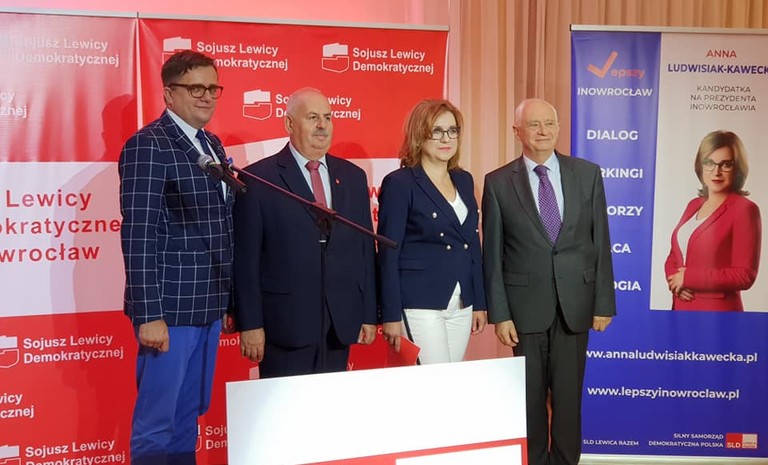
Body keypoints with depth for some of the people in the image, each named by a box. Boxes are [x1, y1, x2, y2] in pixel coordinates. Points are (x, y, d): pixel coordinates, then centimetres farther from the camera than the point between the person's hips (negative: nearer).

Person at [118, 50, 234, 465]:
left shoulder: (212, 145, 13)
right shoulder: (148, 146, -11)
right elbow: (138, 236, -16)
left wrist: (225, 300, 14)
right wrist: (149, 316, -19)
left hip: (209, 306, 8)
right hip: (169, 309, -8)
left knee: (190, 415, 18)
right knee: (156, 423, 4)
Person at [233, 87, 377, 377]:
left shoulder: (353, 177, 10)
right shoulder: (258, 179, -4)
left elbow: (365, 250, 11)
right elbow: (246, 259, -6)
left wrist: (369, 314, 8)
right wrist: (250, 324, -9)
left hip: (341, 323, 4)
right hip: (285, 323, -4)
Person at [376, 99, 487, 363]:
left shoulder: (464, 180, 12)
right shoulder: (399, 183, -8)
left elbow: (473, 244, 16)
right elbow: (388, 254, -9)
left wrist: (479, 302, 12)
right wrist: (391, 316, -12)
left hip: (462, 306, 6)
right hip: (420, 305, -6)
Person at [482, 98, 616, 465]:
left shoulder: (587, 173, 3)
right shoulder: (498, 182, -2)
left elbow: (601, 242, 4)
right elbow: (492, 254, -2)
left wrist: (604, 302, 1)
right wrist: (499, 313, -5)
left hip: (576, 301, 1)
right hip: (526, 303, -1)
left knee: (568, 393, 9)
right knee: (531, 394, 10)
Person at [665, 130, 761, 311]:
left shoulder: (744, 209, -9)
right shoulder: (694, 205, 10)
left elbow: (745, 275, -15)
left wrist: (688, 278, -14)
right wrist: (674, 280, -8)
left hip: (718, 314, -6)